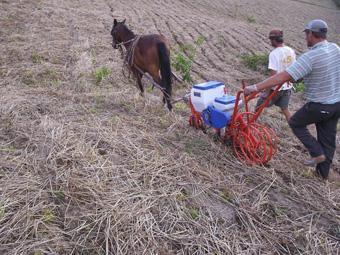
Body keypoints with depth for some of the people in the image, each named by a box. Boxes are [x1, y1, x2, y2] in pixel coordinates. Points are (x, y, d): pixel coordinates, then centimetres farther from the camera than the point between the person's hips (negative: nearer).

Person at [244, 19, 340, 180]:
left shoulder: (310, 57, -24)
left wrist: (255, 87, -29)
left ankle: (317, 153, 12)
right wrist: (300, 76, 20)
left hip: (319, 105, -7)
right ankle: (323, 172, 29)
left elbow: (282, 77, -30)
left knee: (296, 123, 17)